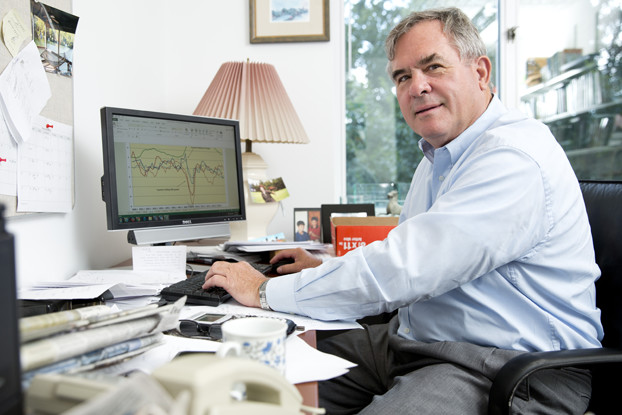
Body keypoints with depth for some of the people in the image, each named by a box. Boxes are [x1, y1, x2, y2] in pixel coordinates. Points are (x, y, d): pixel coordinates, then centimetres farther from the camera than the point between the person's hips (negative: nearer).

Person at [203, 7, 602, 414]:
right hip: (415, 341, 9)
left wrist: (266, 292, -18)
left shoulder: (514, 158, -21)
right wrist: (329, 271, 8)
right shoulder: (438, 157, 13)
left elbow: (405, 270, -27)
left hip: (511, 367, -9)